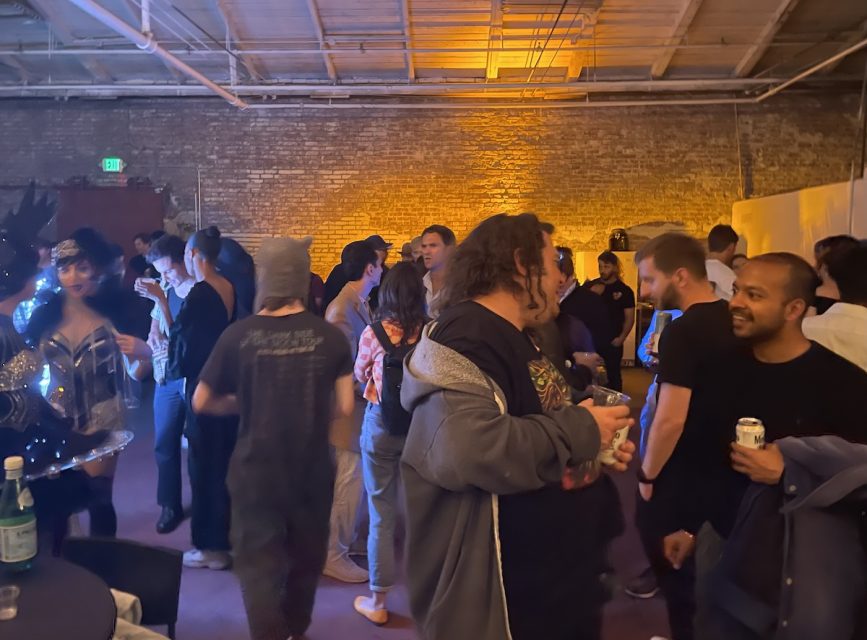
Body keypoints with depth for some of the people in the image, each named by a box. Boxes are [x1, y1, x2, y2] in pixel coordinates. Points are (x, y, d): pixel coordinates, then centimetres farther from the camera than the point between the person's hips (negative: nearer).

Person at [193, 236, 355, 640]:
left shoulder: (238, 335, -12)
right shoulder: (330, 337, -10)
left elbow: (201, 403, -4)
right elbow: (344, 407, -8)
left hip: (256, 471, -2)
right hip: (312, 469, 3)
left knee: (258, 566, 12)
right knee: (306, 560, 24)